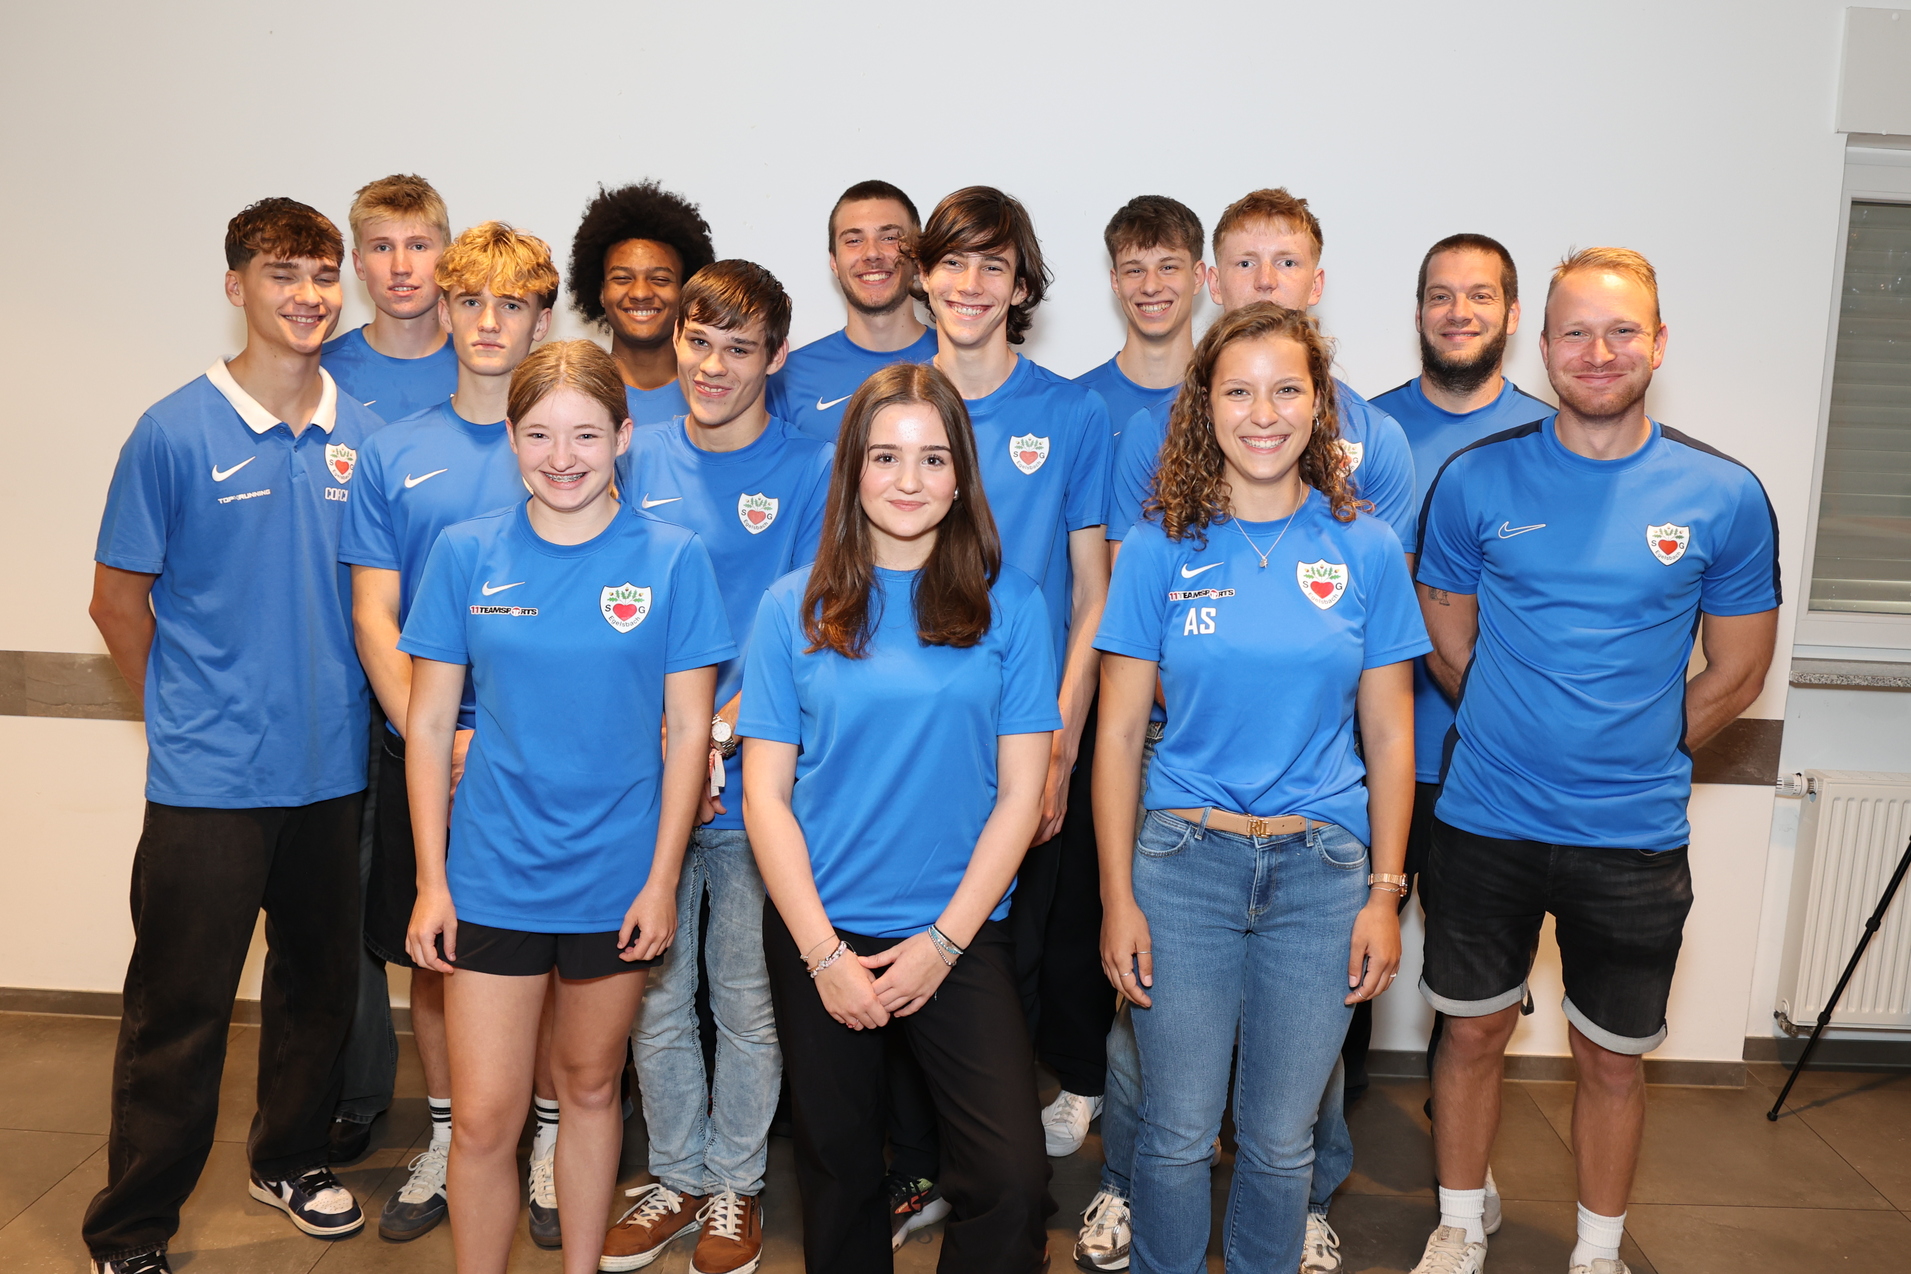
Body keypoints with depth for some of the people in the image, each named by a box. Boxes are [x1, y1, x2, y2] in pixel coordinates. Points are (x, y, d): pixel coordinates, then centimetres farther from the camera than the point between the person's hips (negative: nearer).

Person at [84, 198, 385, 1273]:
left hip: (333, 769, 4)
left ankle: (294, 1158, 39)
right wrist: (195, 712, 1)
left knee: (320, 982, 17)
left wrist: (337, 703, 6)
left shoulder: (363, 435, 4)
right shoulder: (176, 432, -7)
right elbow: (119, 598, -1)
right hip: (209, 780, -4)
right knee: (180, 1010, 4)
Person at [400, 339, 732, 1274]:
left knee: (589, 1087, 17)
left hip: (617, 877, 0)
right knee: (483, 1118, 2)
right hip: (493, 874, 0)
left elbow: (687, 729, -3)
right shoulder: (465, 554, -2)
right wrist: (431, 879, -2)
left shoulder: (670, 558, -5)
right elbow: (429, 723, 1)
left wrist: (662, 879, -6)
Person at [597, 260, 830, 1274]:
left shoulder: (810, 472, -5)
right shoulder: (638, 458, 5)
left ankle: (736, 1184, 30)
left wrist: (719, 734, -16)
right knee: (654, 998, 14)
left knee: (749, 1002, 10)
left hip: (753, 781, -3)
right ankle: (677, 1175, 34)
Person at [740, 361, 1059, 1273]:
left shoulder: (1009, 605, -2)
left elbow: (1020, 791, -2)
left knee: (1012, 1181, -9)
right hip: (818, 934, 1)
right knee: (840, 1174, 14)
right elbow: (765, 793, -2)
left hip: (960, 932, -1)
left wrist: (944, 940, -9)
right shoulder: (795, 608, 0)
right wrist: (824, 952, -8)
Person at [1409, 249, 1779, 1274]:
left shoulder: (1724, 496, -5)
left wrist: (1638, 756, 6)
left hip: (1635, 842, 0)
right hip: (1484, 824, 0)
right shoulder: (1475, 479, -5)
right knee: (1473, 1034, 14)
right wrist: (1526, 739, 6)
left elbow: (1736, 671, 5)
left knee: (1612, 1060, 14)